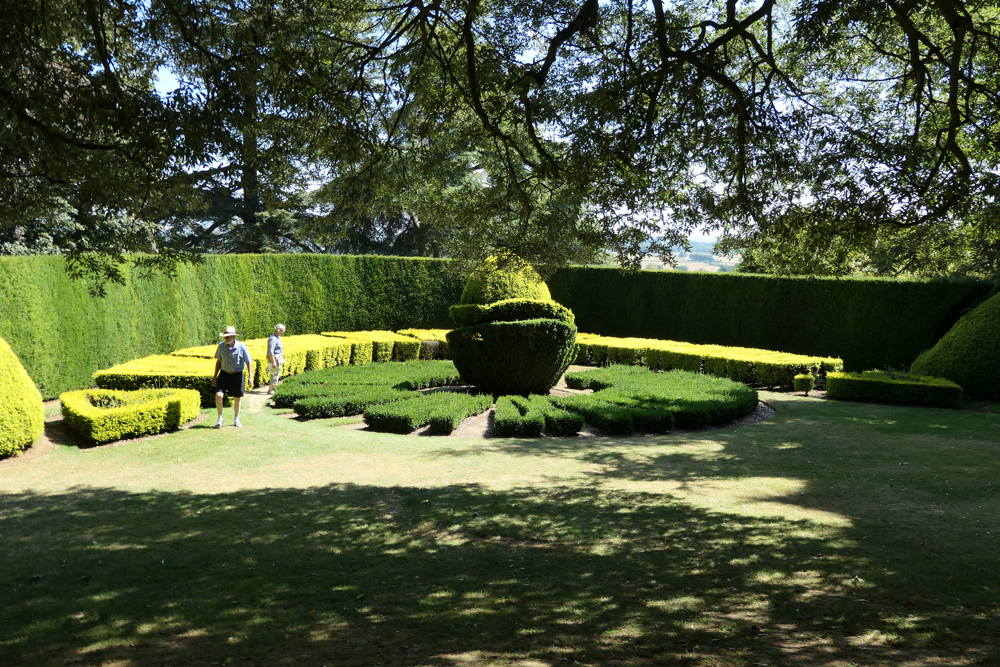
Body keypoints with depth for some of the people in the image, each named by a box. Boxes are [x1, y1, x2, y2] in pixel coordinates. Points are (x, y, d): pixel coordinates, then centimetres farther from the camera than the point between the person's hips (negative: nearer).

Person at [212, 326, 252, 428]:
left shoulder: (241, 347, -12)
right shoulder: (221, 346, -4)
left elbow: (248, 362, -4)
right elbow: (218, 361, 8)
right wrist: (215, 376, 8)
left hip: (237, 375, -2)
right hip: (224, 374, 2)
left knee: (236, 398, 9)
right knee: (218, 395, -14)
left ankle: (236, 420, 27)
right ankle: (220, 418, 4)